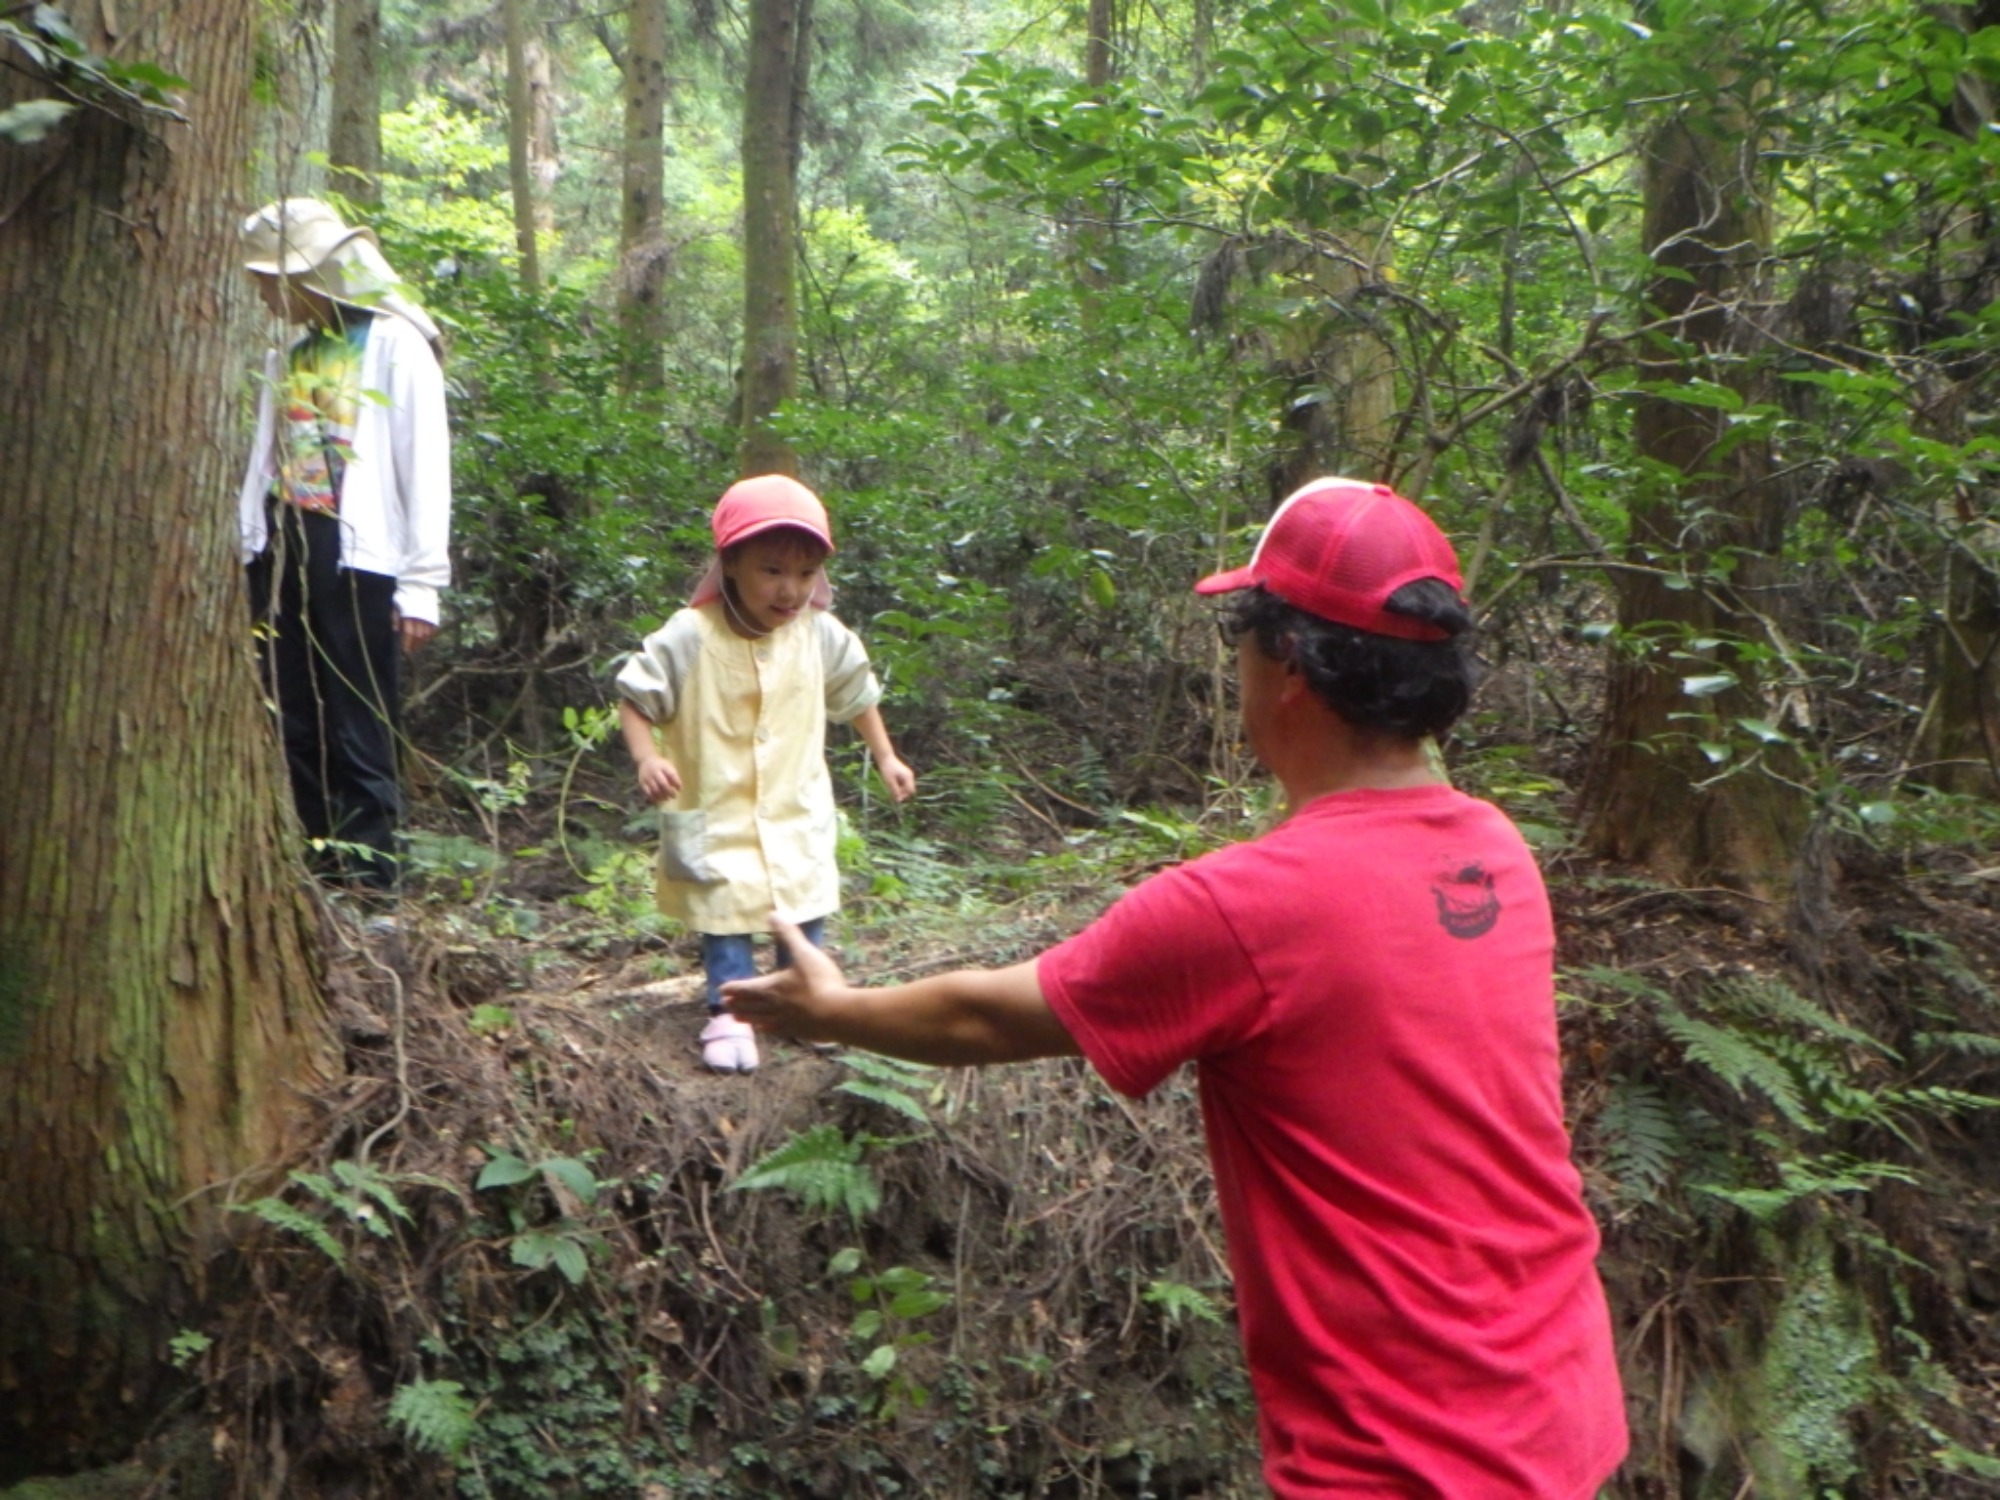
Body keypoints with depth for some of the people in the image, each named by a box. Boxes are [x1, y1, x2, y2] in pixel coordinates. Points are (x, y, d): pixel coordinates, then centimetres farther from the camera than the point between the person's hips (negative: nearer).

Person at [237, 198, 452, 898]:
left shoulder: (396, 345, -3)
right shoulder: (290, 354, 18)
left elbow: (425, 470, -8)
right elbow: (264, 462, 18)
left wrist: (421, 584, -12)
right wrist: (244, 553, 10)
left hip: (357, 559, -6)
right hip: (282, 554, 7)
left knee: (357, 731, -4)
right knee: (287, 726, 7)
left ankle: (366, 876, 3)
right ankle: (304, 867, 16)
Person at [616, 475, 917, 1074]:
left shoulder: (821, 635, -7)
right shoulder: (690, 636, -19)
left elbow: (857, 693, 11)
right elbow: (636, 696, -10)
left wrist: (886, 759, 15)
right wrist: (647, 758, -25)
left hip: (797, 807, 4)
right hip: (716, 809, -3)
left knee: (807, 900, 11)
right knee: (725, 908, 1)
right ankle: (729, 1011, 14)